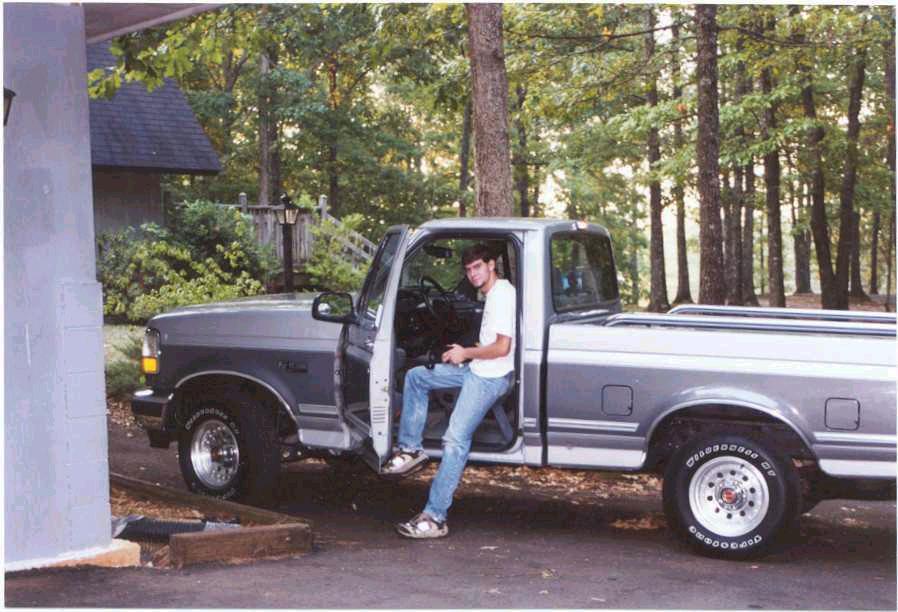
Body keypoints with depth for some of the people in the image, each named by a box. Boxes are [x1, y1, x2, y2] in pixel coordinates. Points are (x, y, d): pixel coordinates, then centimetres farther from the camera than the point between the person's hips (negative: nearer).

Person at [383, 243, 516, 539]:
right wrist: (466, 352, 13)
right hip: (476, 370, 11)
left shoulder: (503, 295, -18)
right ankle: (410, 449, 17)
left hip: (491, 378, -11)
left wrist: (465, 353, -11)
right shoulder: (493, 294, 13)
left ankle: (435, 518, -16)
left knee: (455, 439, -16)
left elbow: (502, 348, -23)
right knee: (415, 376, 17)